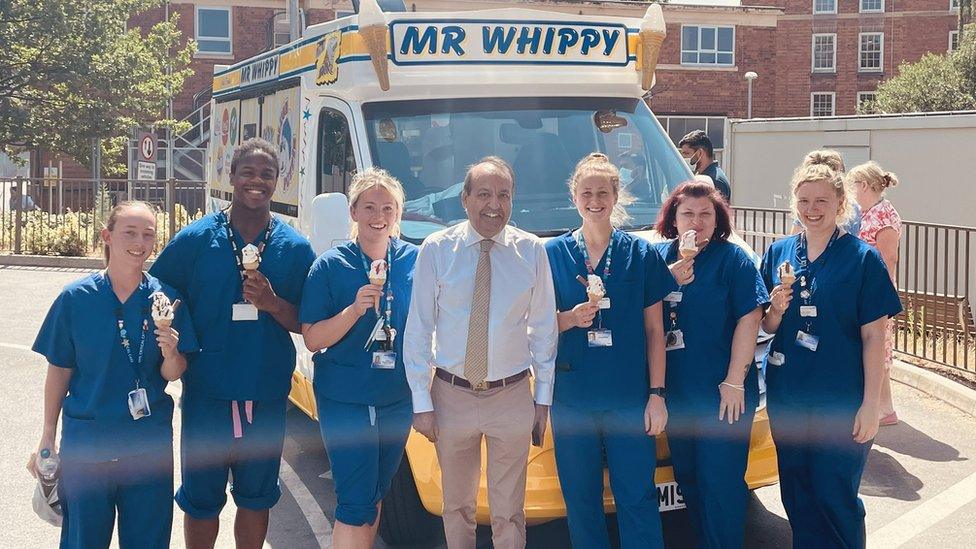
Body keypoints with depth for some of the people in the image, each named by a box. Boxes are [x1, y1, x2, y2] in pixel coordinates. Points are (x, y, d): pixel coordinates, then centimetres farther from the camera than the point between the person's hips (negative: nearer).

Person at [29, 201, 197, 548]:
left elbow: (172, 375, -1)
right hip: (86, 438, -1)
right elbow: (59, 371, 1)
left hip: (150, 440, 1)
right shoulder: (76, 297, -6)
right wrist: (48, 439, 3)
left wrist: (171, 354, -23)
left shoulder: (166, 298, -3)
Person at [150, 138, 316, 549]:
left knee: (256, 495, 14)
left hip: (267, 393, 1)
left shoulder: (295, 248, 1)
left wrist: (273, 303, -16)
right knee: (201, 497, 8)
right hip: (207, 391, -1)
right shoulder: (195, 239, -3)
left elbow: (306, 325, 2)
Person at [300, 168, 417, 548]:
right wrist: (355, 309, -23)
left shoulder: (414, 260, 2)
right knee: (357, 502, -5)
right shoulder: (330, 265, -7)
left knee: (376, 496, 16)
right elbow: (312, 339, -9)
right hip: (345, 400, -4)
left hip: (397, 399, 4)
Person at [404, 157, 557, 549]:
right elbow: (418, 329, -4)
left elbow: (543, 328, 3)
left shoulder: (531, 251, -2)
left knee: (508, 512, 7)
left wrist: (544, 398, 2)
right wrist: (421, 402, -6)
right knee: (456, 505, 17)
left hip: (512, 398, 0)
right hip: (452, 396, 0)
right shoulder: (436, 249, -5)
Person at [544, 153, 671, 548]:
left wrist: (657, 394, -3)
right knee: (581, 500, 9)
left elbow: (654, 330, 4)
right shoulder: (552, 253, 4)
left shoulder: (641, 254, 3)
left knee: (637, 498, 0)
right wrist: (570, 319, -12)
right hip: (571, 398, 1)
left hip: (629, 397, -1)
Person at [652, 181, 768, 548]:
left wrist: (734, 382, -16)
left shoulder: (733, 259, -5)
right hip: (676, 391, 5)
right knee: (687, 476, 14)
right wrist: (671, 275, -17)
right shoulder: (659, 256, 7)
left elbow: (749, 319, -10)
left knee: (720, 482, -2)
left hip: (722, 394, -5)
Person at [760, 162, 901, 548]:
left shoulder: (863, 258, -6)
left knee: (835, 495, 0)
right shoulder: (779, 252, 6)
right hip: (786, 394, 4)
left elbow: (874, 336, -8)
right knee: (797, 492, 12)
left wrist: (870, 405, -12)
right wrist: (776, 310, -12)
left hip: (841, 399, -4)